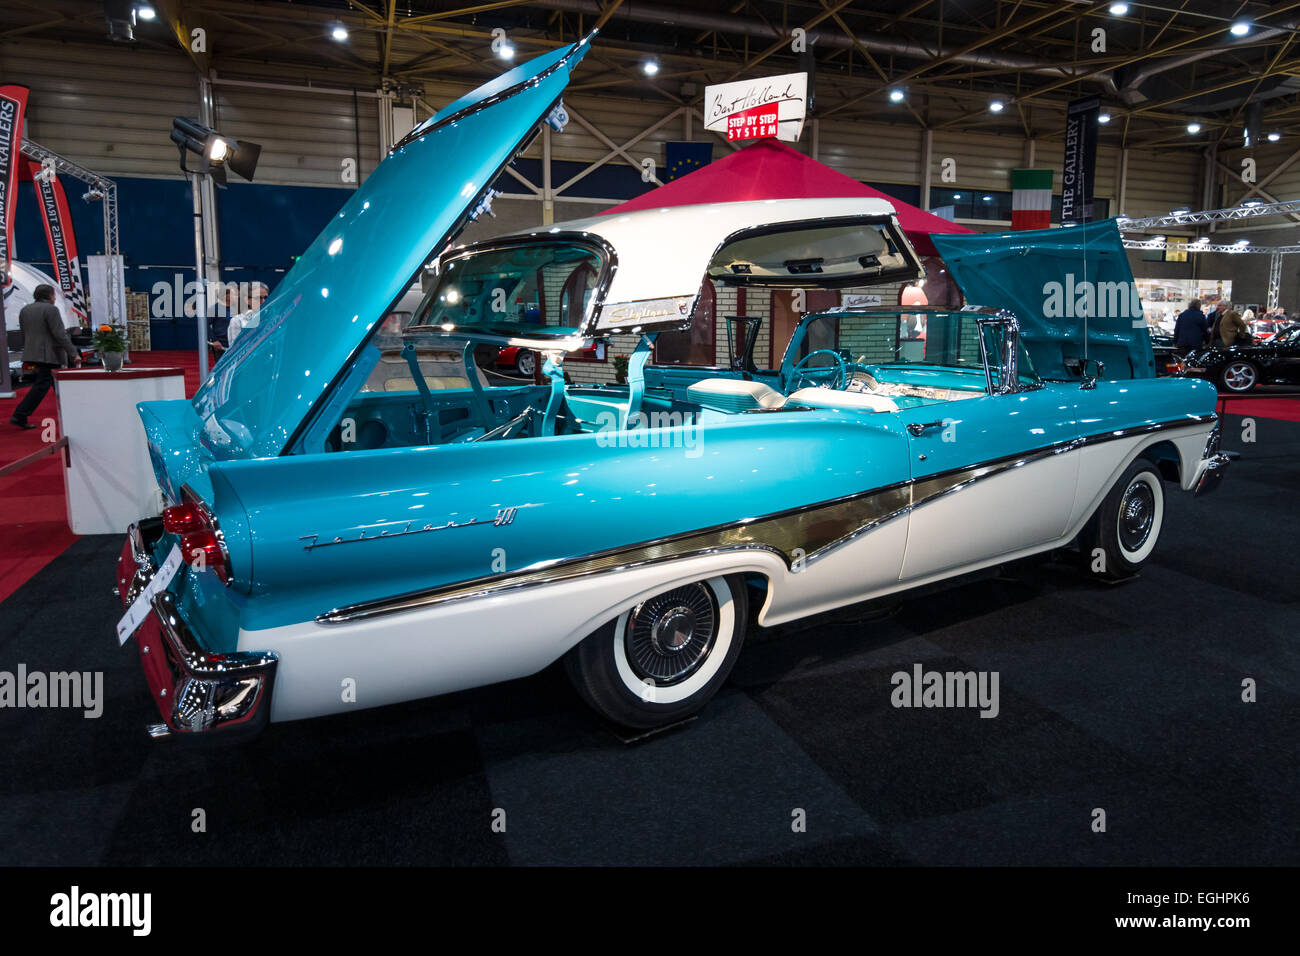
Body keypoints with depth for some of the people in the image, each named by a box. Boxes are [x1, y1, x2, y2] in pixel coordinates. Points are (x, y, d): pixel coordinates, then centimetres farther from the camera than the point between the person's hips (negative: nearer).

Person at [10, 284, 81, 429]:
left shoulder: (25, 310, 13)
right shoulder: (50, 309, -11)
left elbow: (24, 335, 17)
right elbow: (60, 335, -18)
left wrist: (28, 355, 23)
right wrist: (74, 354, -18)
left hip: (33, 354, 8)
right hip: (49, 355, -8)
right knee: (42, 385, -5)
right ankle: (19, 416, -9)